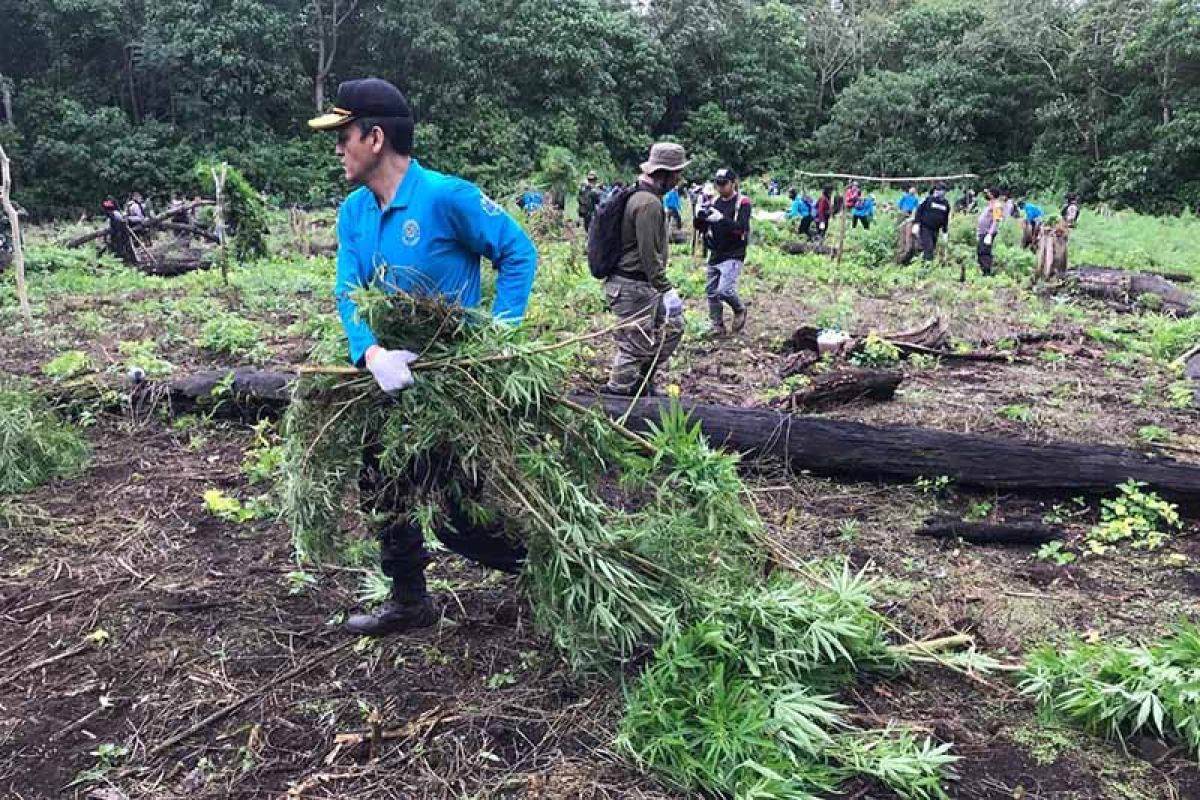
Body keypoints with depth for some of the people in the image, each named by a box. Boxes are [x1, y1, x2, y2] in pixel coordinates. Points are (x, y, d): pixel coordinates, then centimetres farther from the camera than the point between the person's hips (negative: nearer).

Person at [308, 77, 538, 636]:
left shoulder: (446, 197, -19)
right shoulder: (354, 211, 1)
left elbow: (518, 253, -13)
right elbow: (349, 294, -9)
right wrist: (372, 354, -29)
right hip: (393, 379, 8)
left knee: (453, 511, -2)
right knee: (383, 487, 18)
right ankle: (409, 603, 37)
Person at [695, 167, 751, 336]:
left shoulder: (742, 203, -6)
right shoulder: (715, 202, 9)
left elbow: (741, 228, -20)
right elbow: (700, 228, 8)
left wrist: (721, 218, -34)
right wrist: (699, 217, -15)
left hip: (733, 256, -6)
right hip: (714, 255, 6)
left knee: (725, 290, -18)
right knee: (711, 291, 6)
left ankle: (740, 310, 11)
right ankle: (717, 326, 19)